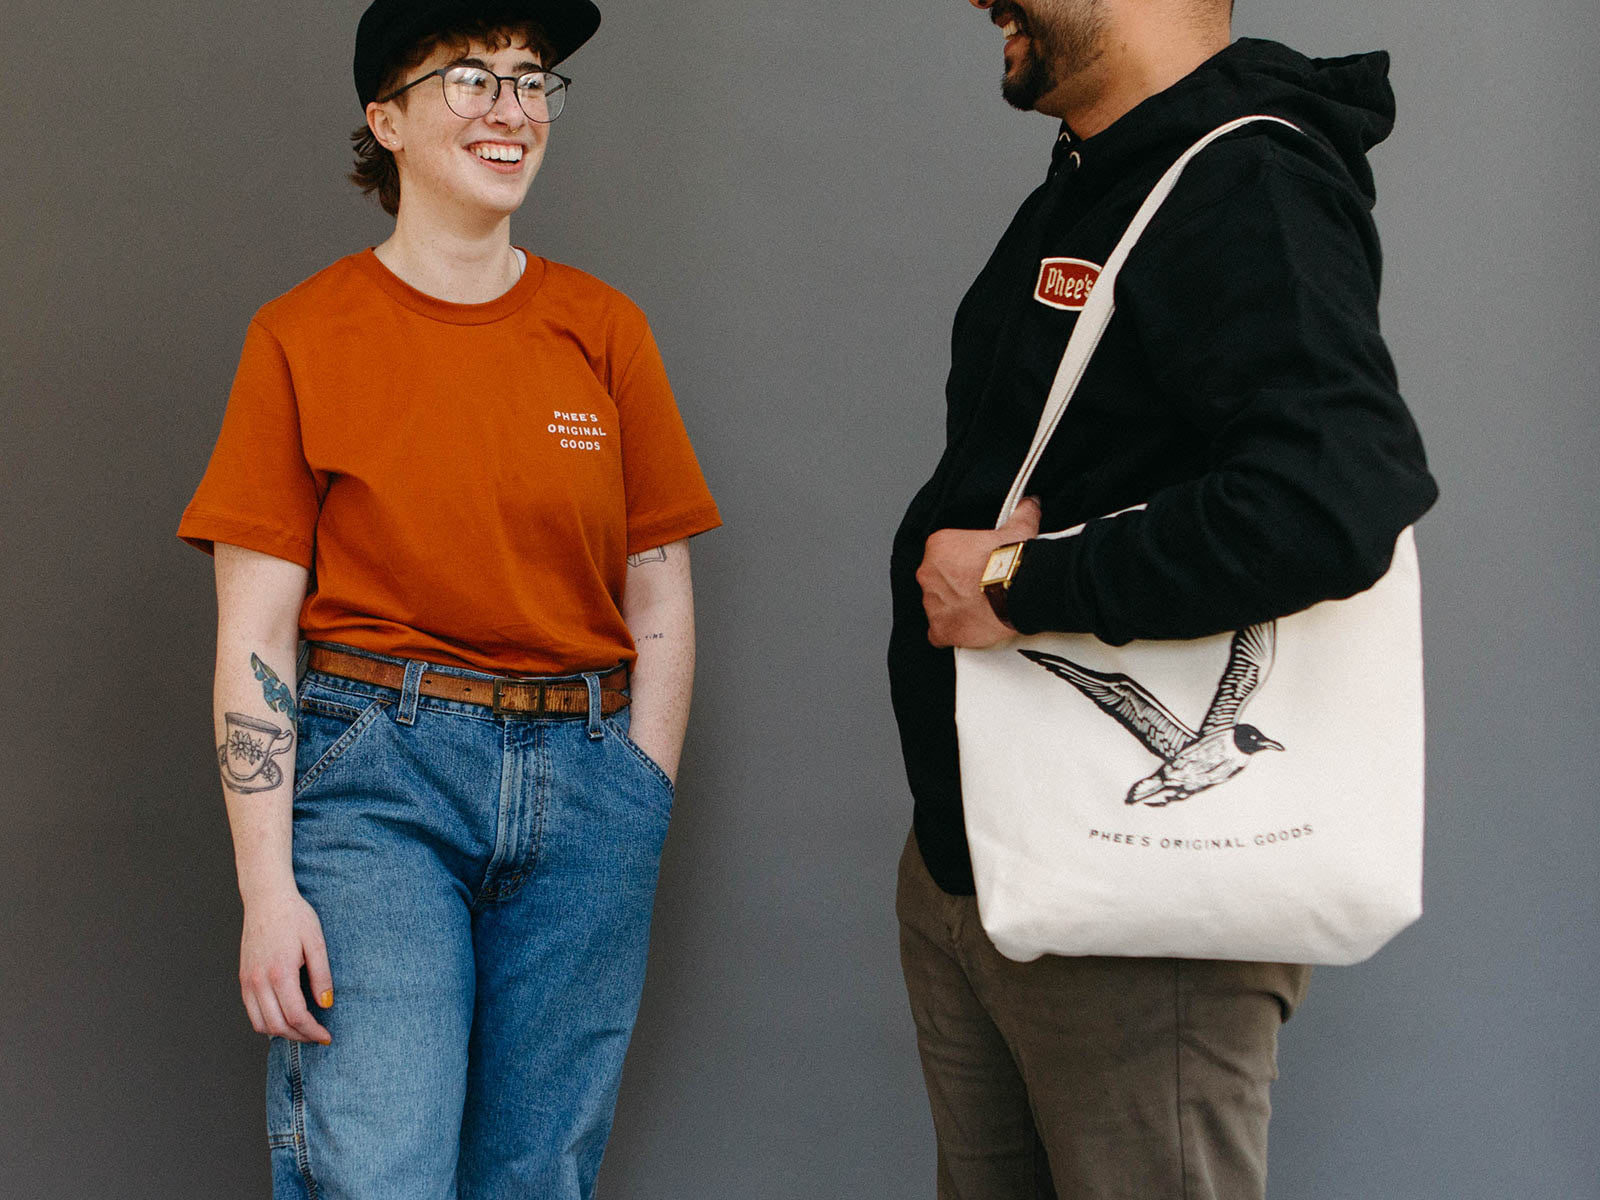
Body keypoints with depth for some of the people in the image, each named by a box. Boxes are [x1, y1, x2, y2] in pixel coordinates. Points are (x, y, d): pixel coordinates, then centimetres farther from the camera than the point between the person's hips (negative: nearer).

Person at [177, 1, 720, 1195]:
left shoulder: (603, 331, 7)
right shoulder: (304, 337, 0)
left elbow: (661, 606, 9)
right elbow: (254, 634, -3)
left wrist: (638, 820, 2)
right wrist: (268, 887, -9)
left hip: (582, 778, 3)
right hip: (376, 776, -3)